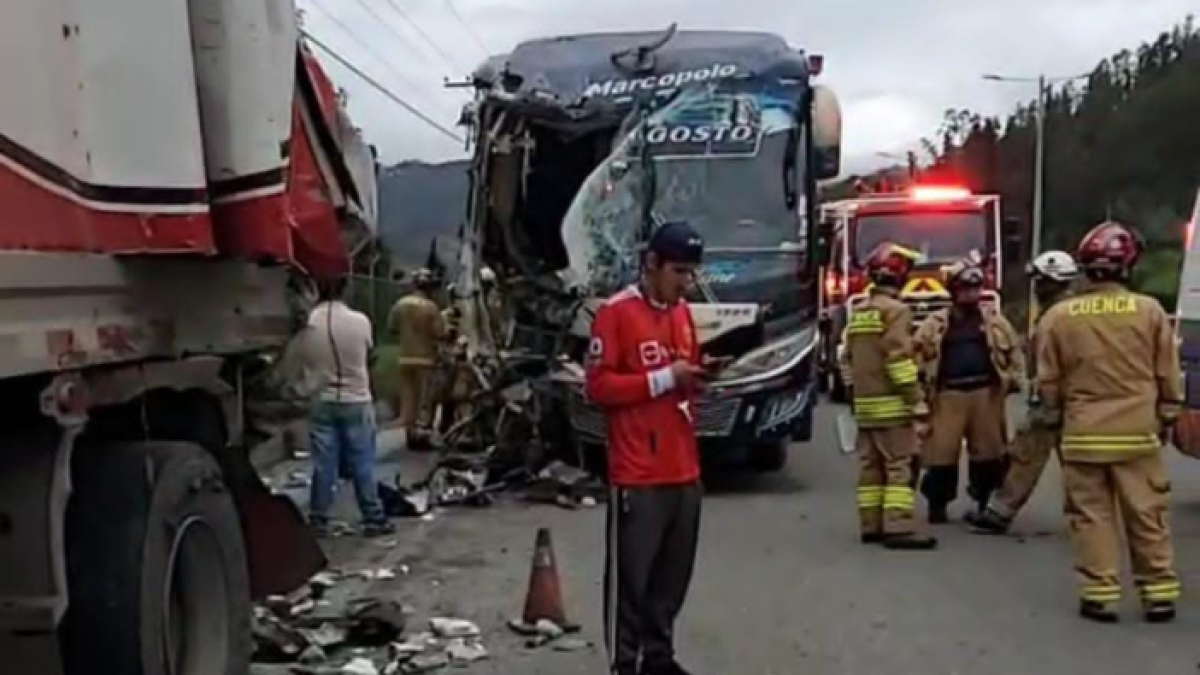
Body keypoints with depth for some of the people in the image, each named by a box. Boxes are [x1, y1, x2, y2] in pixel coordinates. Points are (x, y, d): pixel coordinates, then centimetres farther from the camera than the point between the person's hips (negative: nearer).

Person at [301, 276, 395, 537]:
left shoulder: (307, 324, -9)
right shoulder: (360, 321, -11)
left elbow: (306, 362, 2)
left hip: (322, 402, 1)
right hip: (357, 401, -1)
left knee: (323, 464, 7)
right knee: (363, 464, 5)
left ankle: (318, 520, 12)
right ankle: (374, 519, 10)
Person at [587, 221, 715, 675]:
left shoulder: (683, 313, 15)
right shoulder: (615, 313, -8)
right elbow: (598, 386, -13)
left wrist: (696, 379, 2)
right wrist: (664, 378, -16)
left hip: (684, 469, 7)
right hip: (637, 473, -7)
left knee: (674, 573, 12)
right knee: (630, 574, -1)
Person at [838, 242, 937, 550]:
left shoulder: (858, 313, 14)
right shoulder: (896, 311, -12)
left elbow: (848, 359, 17)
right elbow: (899, 359, -19)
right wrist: (916, 401, -16)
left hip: (864, 403, 8)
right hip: (891, 404, -8)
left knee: (871, 466, 10)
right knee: (901, 466, -8)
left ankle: (871, 526, 13)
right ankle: (899, 528, -12)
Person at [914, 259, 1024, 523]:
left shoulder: (994, 319, 10)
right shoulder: (935, 324, 4)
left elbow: (1014, 351, 15)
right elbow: (918, 357, 5)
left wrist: (1013, 380, 6)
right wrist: (922, 388, -3)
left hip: (986, 394, 2)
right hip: (949, 395, -2)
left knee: (989, 451, 8)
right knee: (942, 451, -4)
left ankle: (986, 503, 21)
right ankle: (937, 505, 7)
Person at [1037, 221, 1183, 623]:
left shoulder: (1059, 316, -5)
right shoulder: (1150, 311, -5)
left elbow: (1048, 382, 2)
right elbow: (1169, 377, 2)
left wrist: (1057, 419, 18)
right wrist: (1166, 419, 16)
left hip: (1083, 435, 0)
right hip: (1137, 433, 0)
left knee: (1092, 516, 7)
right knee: (1147, 515, 9)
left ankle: (1100, 596, 7)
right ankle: (1159, 594, 15)